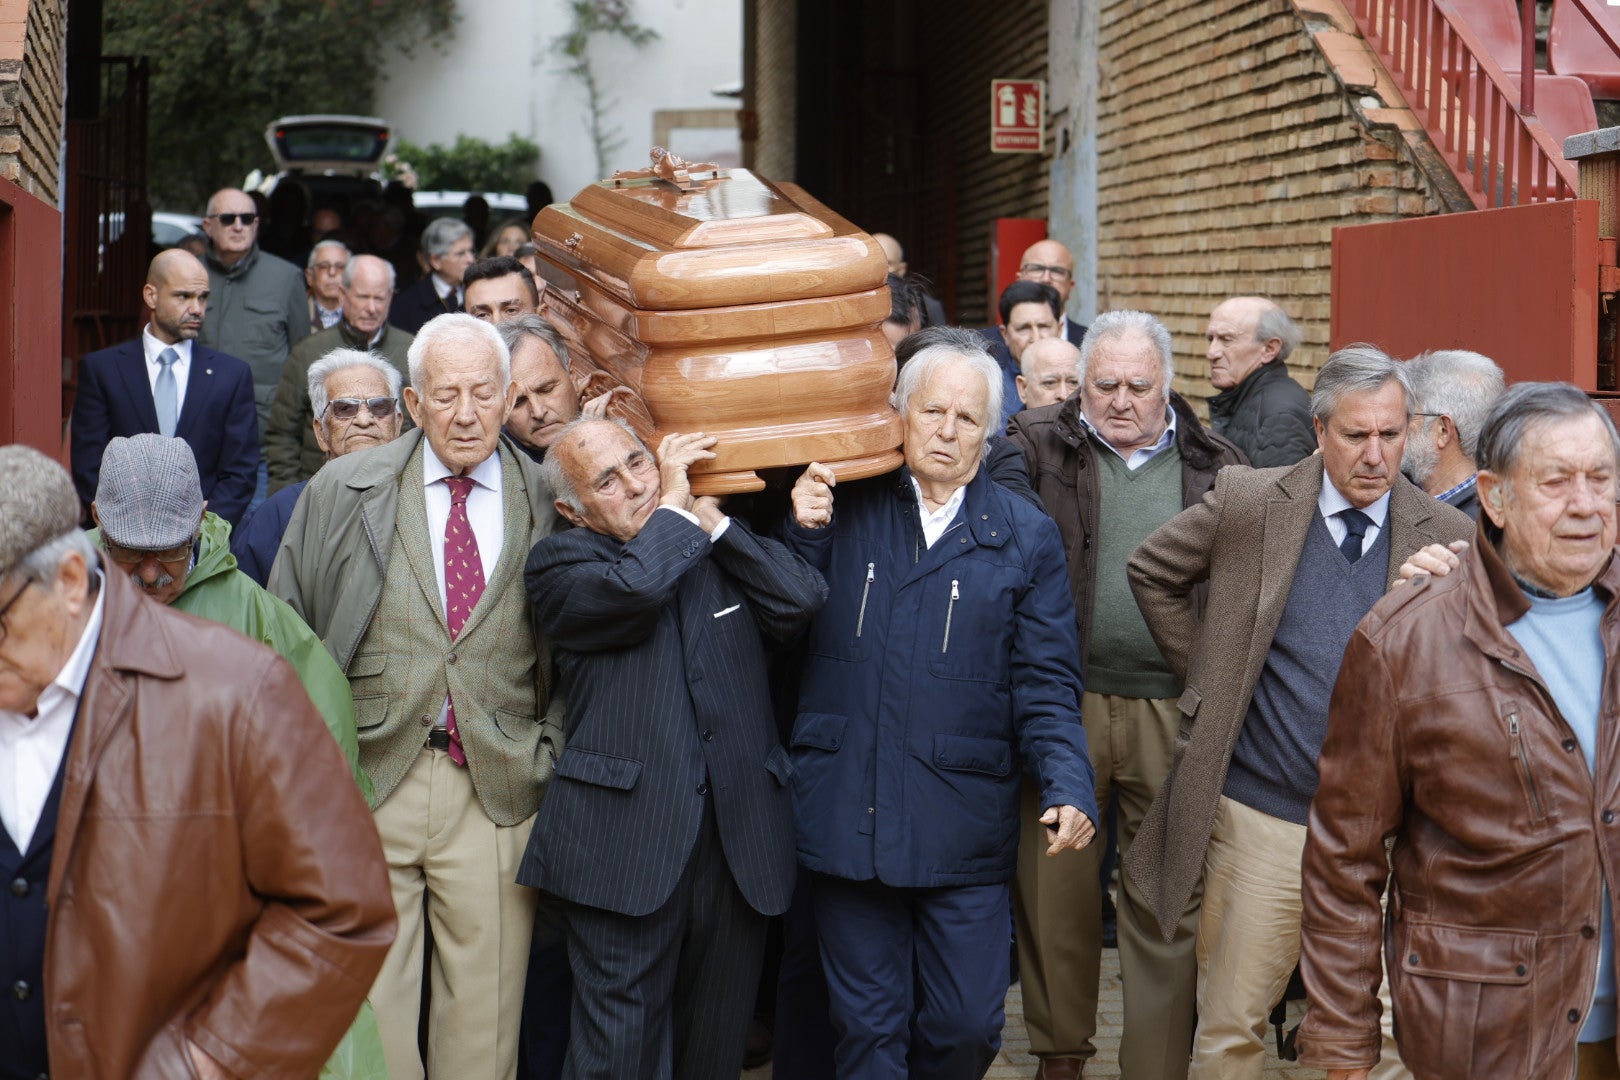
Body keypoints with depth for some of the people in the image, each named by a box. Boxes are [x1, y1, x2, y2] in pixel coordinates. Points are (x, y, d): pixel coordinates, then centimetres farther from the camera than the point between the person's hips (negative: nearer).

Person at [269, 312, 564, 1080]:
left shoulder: (547, 503, 5)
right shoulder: (341, 492, 5)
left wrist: (549, 759, 2)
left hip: (497, 790, 0)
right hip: (366, 785, 0)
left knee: (484, 1018, 5)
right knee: (365, 1010, 2)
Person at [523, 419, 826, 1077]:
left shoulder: (718, 548, 16)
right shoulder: (560, 564, 1)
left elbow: (800, 602, 0)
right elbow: (635, 587, -20)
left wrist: (711, 517, 0)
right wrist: (674, 504, -4)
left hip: (739, 842, 4)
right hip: (627, 844, -4)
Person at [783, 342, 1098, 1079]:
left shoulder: (1024, 538, 5)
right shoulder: (843, 511, 7)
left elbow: (1046, 684, 0)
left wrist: (1068, 788, -13)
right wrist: (803, 534, -7)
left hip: (962, 825, 0)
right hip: (847, 816, 1)